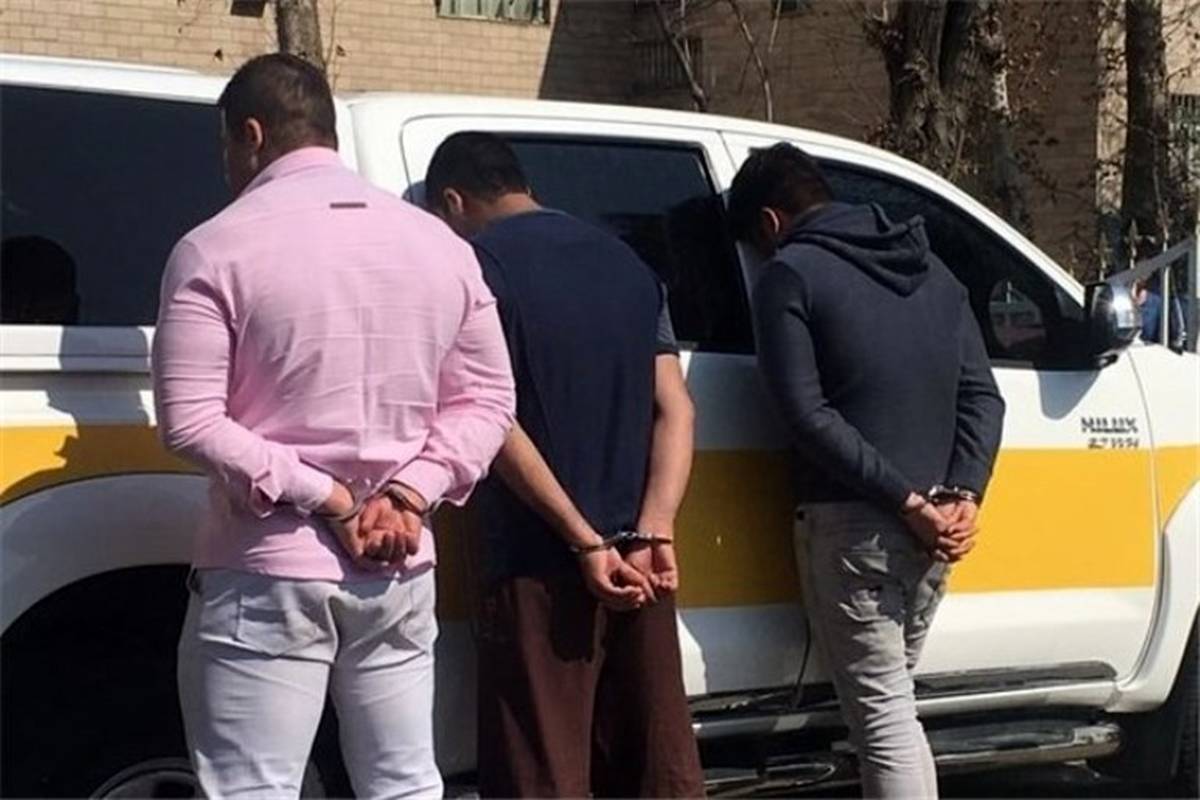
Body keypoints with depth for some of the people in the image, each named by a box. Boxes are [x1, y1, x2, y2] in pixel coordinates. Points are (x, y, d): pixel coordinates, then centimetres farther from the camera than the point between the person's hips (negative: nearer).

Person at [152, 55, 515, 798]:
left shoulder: (218, 248, -8)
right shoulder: (439, 243, 9)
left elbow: (192, 421, -13)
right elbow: (485, 398, 9)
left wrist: (325, 500, -11)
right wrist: (406, 495, -3)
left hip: (268, 574, -5)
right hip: (400, 572, 5)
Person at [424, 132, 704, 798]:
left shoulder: (479, 265, -5)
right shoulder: (626, 263, 15)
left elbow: (496, 423, -15)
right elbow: (675, 408, 7)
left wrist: (585, 542, -15)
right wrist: (653, 533, -5)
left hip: (539, 568, -6)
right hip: (638, 566, 6)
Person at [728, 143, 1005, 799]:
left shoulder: (790, 275, -4)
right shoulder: (931, 271, 17)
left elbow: (809, 414, -15)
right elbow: (982, 397, 10)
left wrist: (907, 502, -16)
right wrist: (961, 495, -2)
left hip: (852, 523, -7)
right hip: (935, 524, 7)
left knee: (883, 714, -5)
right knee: (892, 702, 20)